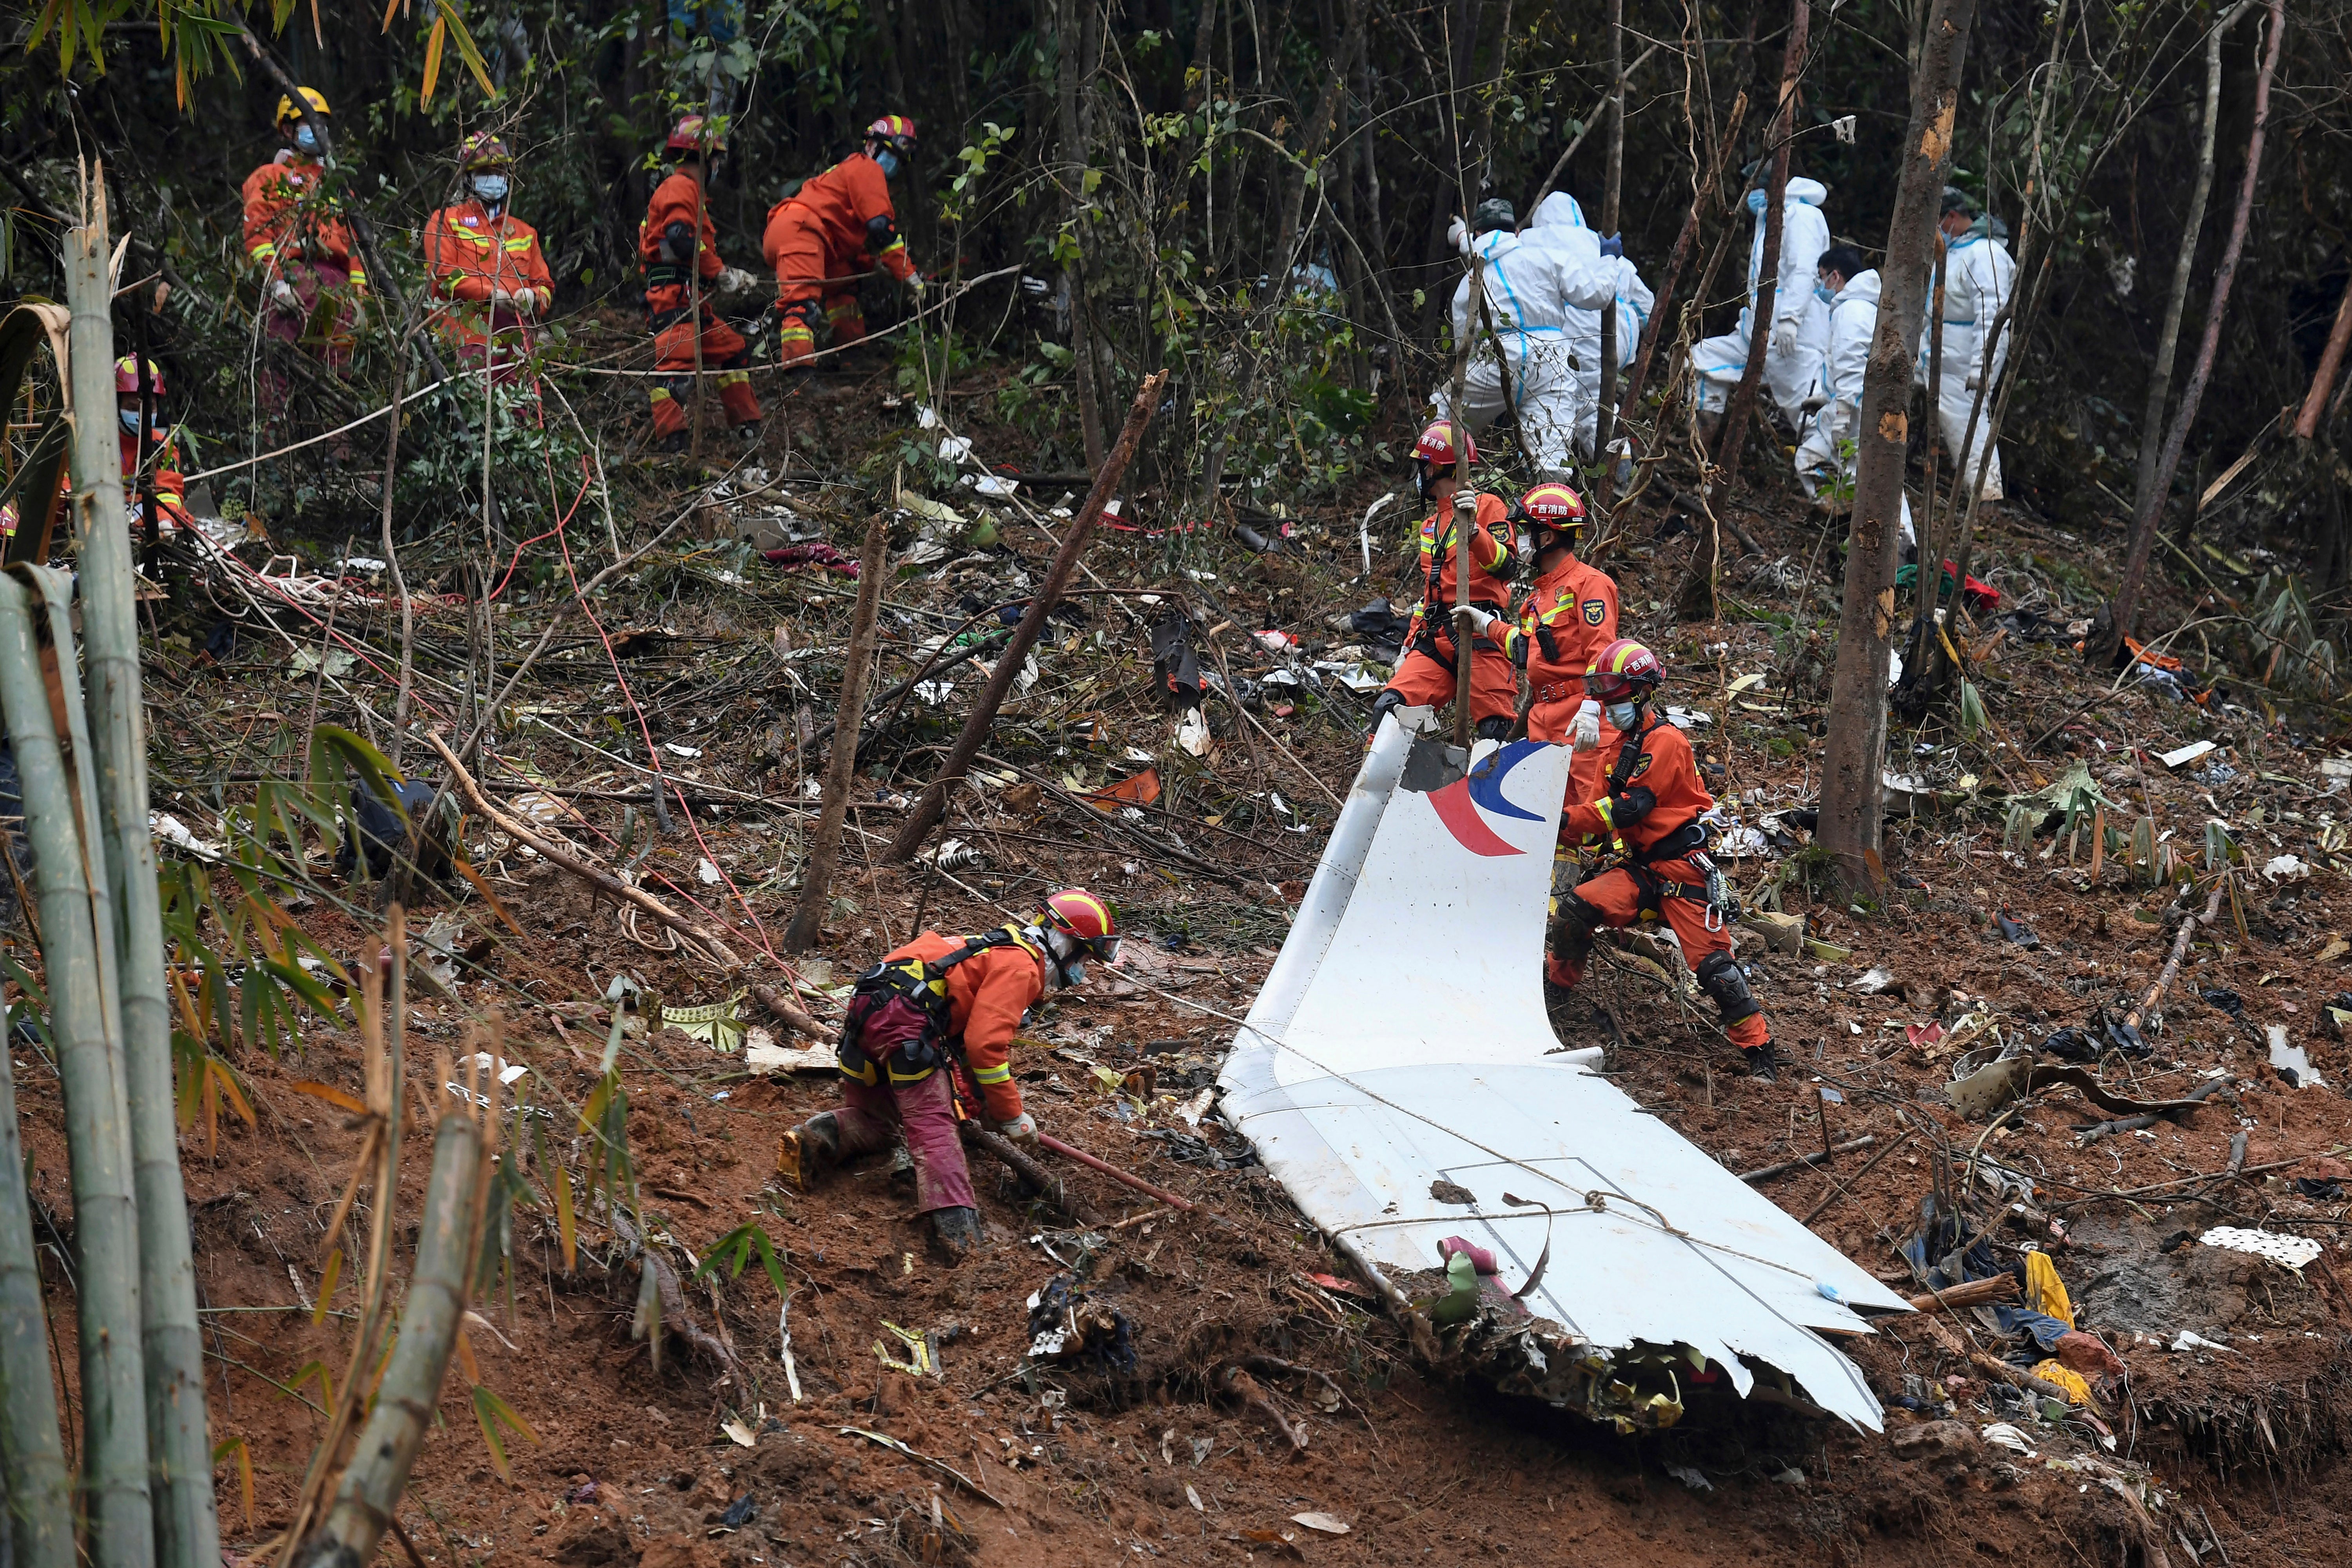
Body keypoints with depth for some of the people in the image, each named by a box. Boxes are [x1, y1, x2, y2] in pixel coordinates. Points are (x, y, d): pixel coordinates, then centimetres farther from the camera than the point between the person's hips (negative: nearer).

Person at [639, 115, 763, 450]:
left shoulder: (689, 190, 28)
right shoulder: (680, 188, -5)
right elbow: (680, 238, -20)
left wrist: (730, 276, 18)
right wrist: (721, 274, -14)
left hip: (692, 300, 11)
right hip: (673, 299, -11)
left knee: (734, 351, 17)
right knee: (679, 362, -21)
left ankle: (749, 428, 21)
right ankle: (671, 440, -29)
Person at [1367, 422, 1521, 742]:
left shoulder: (1487, 507, 1)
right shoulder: (1431, 525, 27)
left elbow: (1507, 568, -15)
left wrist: (1472, 529, -29)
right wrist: (1408, 647, 27)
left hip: (1479, 635, -7)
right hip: (1434, 641, 7)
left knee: (1497, 732, -13)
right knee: (1388, 708, -12)